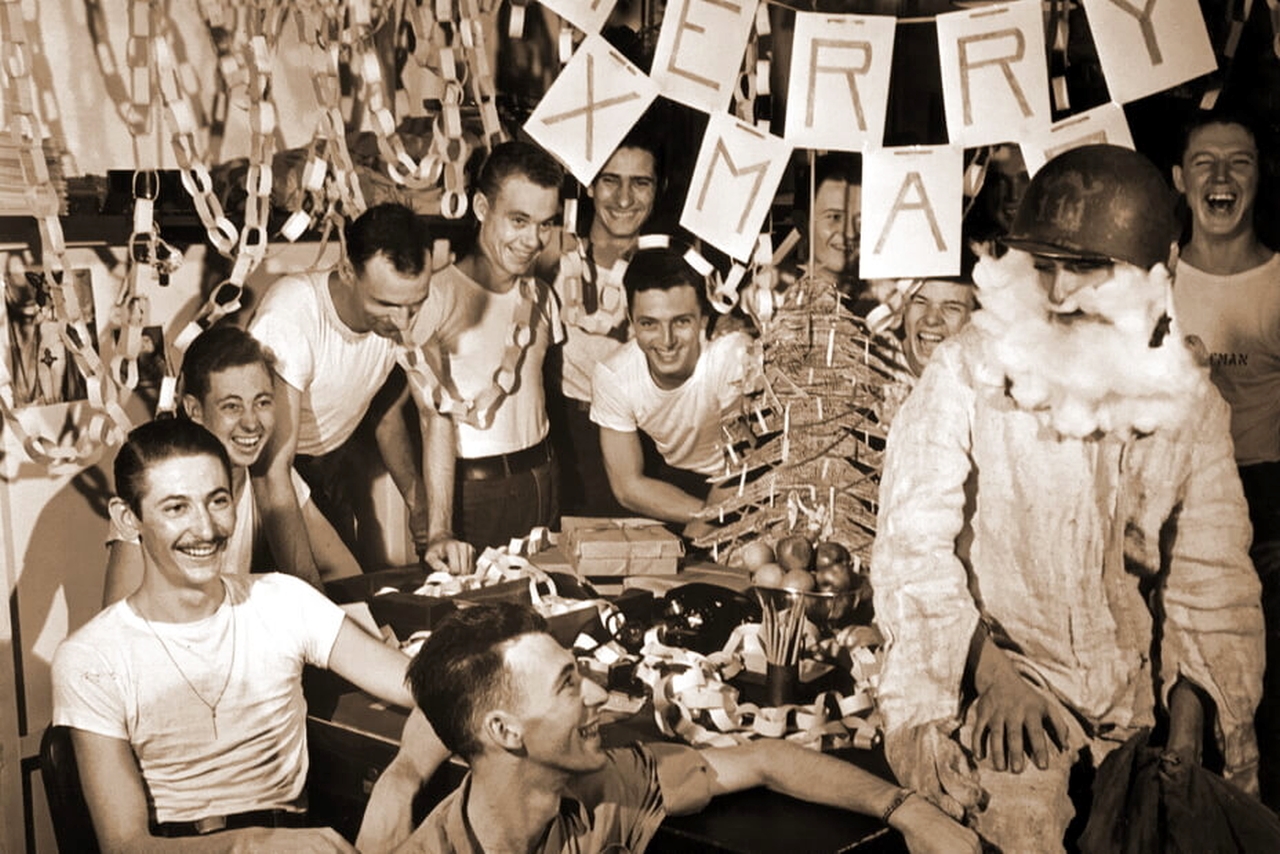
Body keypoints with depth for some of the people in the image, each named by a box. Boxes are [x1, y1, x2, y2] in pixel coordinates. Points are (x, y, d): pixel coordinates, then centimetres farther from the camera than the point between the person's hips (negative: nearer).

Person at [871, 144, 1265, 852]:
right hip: (972, 684, -3)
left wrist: (1187, 722, -4)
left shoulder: (1190, 402, 2)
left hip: (1129, 697, 4)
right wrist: (991, 671, -17)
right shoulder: (965, 374, -9)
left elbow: (1209, 582, 6)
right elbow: (913, 544, -9)